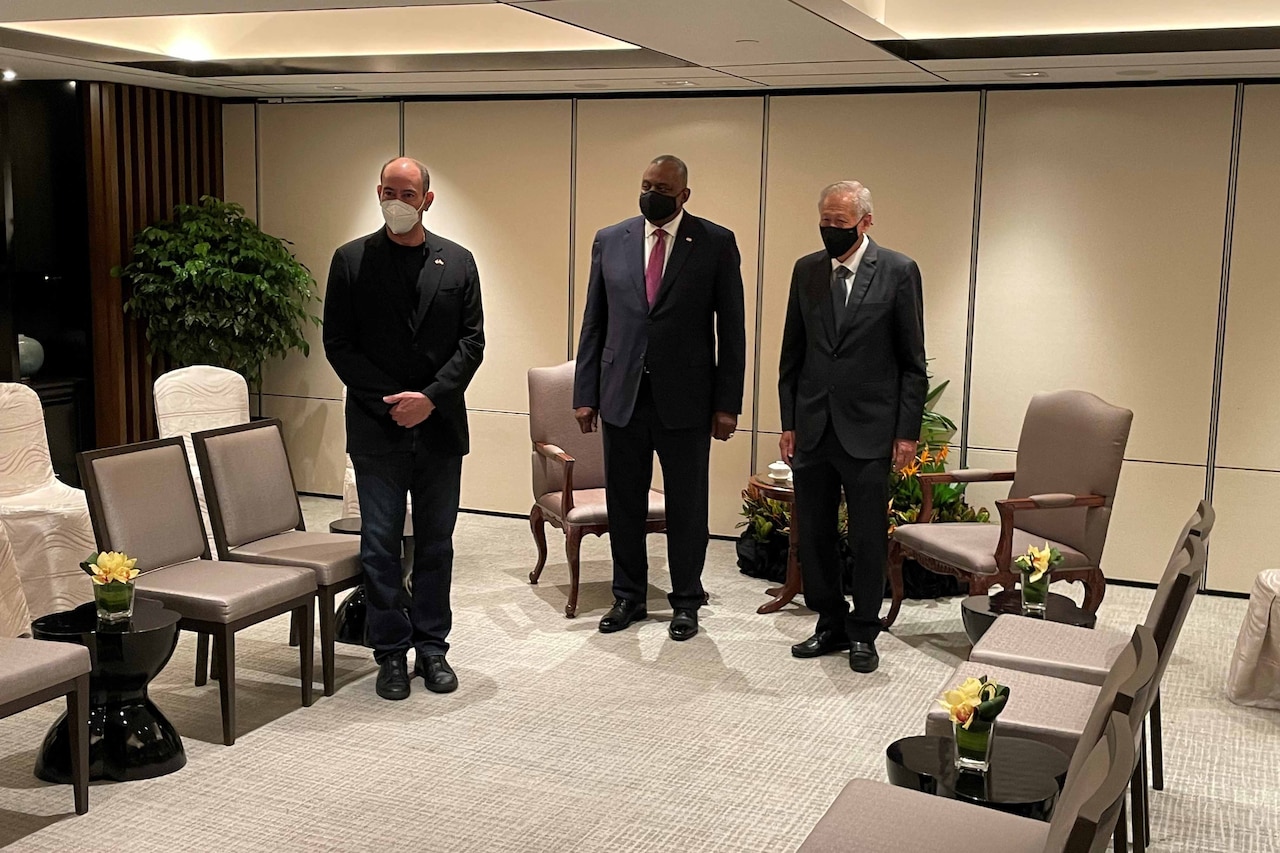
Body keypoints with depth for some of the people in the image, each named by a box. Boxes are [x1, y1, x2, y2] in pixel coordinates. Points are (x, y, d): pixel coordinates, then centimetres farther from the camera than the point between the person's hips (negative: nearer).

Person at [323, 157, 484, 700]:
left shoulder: (457, 262, 6)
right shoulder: (351, 260, 1)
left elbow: (472, 342, 2)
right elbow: (338, 344, -2)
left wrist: (431, 398, -12)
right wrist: (390, 401, -10)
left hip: (440, 426, 2)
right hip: (377, 427, -1)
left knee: (436, 543, 9)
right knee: (380, 544, 2)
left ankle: (432, 647, 20)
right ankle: (392, 652, 13)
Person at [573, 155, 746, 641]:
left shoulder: (716, 244, -2)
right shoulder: (610, 241, 6)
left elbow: (731, 328, -2)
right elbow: (594, 322, 8)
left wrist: (727, 402, -6)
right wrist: (585, 393, 3)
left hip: (686, 399, -2)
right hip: (621, 396, 3)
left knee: (686, 506, 7)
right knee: (624, 503, 11)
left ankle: (686, 601, 23)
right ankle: (628, 597, 26)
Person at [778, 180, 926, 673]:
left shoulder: (898, 271, -3)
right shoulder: (806, 271, 8)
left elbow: (913, 361, -3)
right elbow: (792, 352, 11)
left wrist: (907, 431, -6)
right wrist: (788, 421, 7)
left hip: (868, 429, -4)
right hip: (812, 428, 4)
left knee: (868, 539, 4)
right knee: (813, 535, 10)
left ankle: (863, 633, 18)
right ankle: (830, 624, 25)